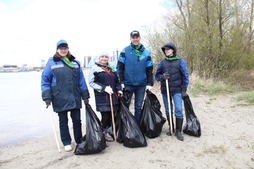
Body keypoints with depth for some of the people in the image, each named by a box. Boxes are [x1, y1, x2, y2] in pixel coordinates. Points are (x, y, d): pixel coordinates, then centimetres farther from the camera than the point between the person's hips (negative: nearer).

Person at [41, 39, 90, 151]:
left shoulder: (75, 62, 8)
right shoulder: (51, 62, 0)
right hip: (60, 99, -2)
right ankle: (66, 143, 25)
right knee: (63, 121, 11)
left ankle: (79, 141, 26)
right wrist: (47, 97, -8)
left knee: (77, 120, 10)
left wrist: (85, 96, 6)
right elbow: (45, 80, -1)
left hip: (75, 97, 2)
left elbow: (81, 80, 8)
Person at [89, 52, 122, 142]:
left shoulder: (111, 69, 20)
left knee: (112, 115, 3)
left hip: (113, 96, 6)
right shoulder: (95, 68, 1)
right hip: (102, 97, -5)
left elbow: (116, 81, 26)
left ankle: (109, 130, 23)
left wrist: (118, 90, 8)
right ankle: (104, 133, 16)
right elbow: (91, 83, -6)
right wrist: (104, 88, -15)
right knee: (105, 116, -7)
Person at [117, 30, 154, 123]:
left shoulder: (146, 53, 4)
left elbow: (149, 70, 5)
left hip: (141, 85, 2)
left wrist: (150, 83, -1)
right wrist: (121, 81, -9)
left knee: (138, 107, 10)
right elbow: (120, 67, -2)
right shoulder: (125, 51, -1)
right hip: (128, 84, -1)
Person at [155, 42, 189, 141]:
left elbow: (185, 76, 2)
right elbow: (157, 76, 9)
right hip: (165, 90, 3)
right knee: (168, 110, 12)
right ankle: (170, 128, 29)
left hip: (177, 90, -2)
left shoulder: (180, 61, 0)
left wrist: (184, 90, -3)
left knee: (179, 110, -7)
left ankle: (178, 131, 6)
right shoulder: (162, 62, 6)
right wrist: (162, 76, -14)